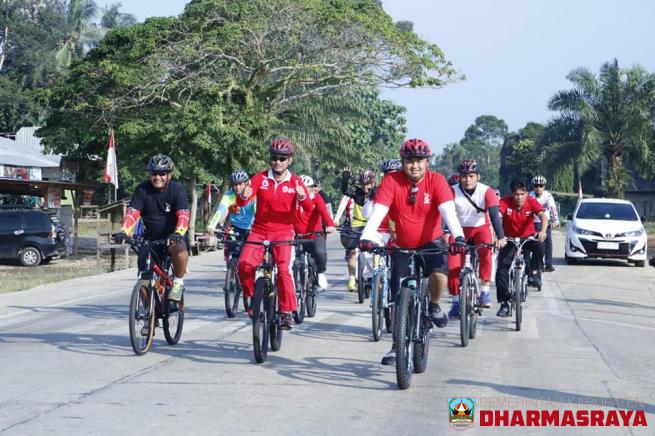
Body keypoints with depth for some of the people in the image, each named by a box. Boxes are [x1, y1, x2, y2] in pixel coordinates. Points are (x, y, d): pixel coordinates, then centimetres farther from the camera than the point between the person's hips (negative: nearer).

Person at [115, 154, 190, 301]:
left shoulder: (177, 189, -12)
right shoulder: (142, 190, -6)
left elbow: (183, 215, -26)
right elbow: (132, 213, -17)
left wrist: (178, 233, -45)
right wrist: (124, 231, -36)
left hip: (173, 236, -3)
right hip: (151, 237, 3)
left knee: (180, 249, -37)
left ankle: (178, 282, -13)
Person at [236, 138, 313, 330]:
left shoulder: (295, 182, -2)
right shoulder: (260, 178, -1)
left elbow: (309, 209, -14)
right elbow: (241, 203, -11)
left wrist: (303, 197, -36)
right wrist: (243, 196, -35)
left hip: (283, 231, -1)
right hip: (259, 230, 1)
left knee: (283, 269, -19)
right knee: (244, 265, -19)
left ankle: (287, 312, -7)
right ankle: (253, 296, 6)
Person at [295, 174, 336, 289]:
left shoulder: (316, 198, -5)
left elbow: (323, 211, -22)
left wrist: (330, 225, -41)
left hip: (315, 235, -2)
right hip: (298, 237, 2)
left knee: (320, 253, -28)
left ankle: (321, 273, 1)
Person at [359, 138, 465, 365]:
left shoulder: (436, 180, -15)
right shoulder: (391, 181, -15)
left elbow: (448, 211, -27)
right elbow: (377, 212, -24)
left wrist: (458, 236, -44)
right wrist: (366, 237, -40)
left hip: (430, 242, -1)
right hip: (402, 246, 1)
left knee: (440, 275, -30)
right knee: (399, 297, 0)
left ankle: (434, 305, 3)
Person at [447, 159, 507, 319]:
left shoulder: (486, 192, -19)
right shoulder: (453, 191, -20)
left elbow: (494, 214, -28)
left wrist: (500, 237, -41)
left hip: (480, 228, 0)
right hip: (460, 229, 0)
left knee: (486, 252, -30)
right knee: (453, 267, -12)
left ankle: (485, 291, -18)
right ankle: (456, 301, 8)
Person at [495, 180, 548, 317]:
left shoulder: (531, 202, -16)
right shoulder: (505, 202, -20)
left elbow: (543, 216, -29)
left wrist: (543, 231, -50)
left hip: (528, 237, 0)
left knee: (539, 246, -33)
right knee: (501, 270, -12)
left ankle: (534, 273, -10)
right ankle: (504, 303, -4)